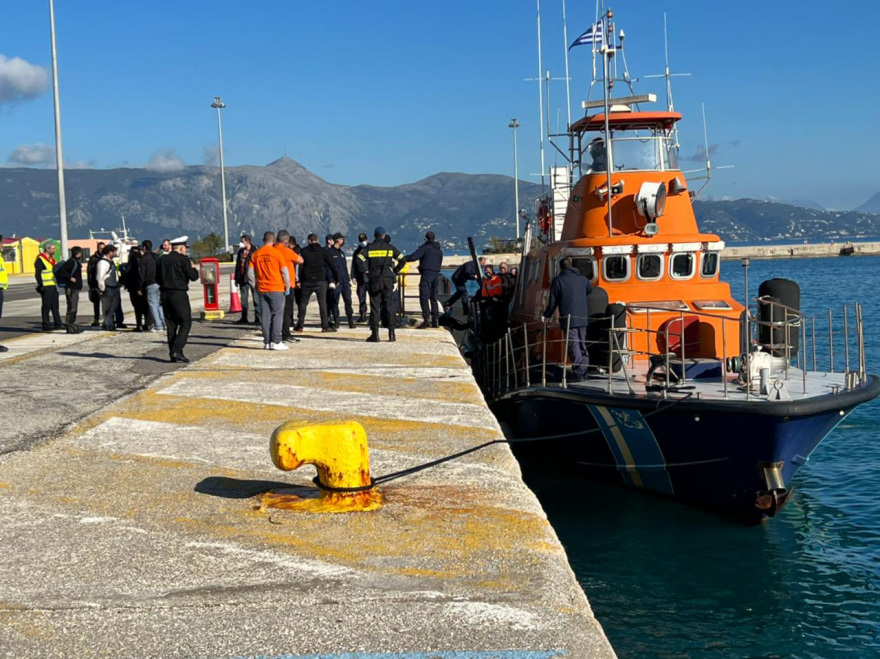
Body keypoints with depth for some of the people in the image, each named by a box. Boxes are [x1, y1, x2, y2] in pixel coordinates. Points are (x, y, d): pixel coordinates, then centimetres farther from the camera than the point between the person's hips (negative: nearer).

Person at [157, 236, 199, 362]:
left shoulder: (163, 259, 10)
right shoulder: (183, 259, -8)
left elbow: (157, 278, 14)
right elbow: (193, 276, -10)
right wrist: (193, 268, 8)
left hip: (165, 294, 7)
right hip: (179, 294, -6)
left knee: (171, 324, 11)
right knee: (186, 322, -2)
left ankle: (172, 353, 10)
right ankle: (177, 350, -15)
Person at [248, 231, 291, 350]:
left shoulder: (256, 254, 5)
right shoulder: (277, 252, -6)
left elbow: (250, 273, 5)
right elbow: (284, 272, -6)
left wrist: (255, 286, 14)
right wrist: (287, 288, 3)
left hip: (262, 290, 4)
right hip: (276, 289, -4)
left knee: (265, 316, 7)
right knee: (277, 315, 0)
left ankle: (267, 342, 8)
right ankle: (275, 342, -4)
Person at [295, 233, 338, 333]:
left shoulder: (303, 252, 3)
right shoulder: (323, 251, 3)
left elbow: (300, 266, -3)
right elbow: (332, 265, 3)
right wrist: (336, 279, 10)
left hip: (307, 282, 1)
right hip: (320, 281, -1)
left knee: (303, 302, 9)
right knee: (322, 303, 2)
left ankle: (300, 325, 8)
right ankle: (325, 326, -3)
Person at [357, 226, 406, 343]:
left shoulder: (369, 248, 2)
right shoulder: (390, 247, 5)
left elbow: (359, 258, -12)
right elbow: (403, 259, 2)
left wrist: (366, 271, -2)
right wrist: (395, 271, 9)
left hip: (374, 280, 0)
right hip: (388, 279, 1)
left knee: (374, 307, 2)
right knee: (389, 306, 6)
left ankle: (375, 334, -1)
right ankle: (391, 332, 3)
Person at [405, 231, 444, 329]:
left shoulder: (425, 247, -6)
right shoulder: (439, 250, 18)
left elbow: (414, 256, -13)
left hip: (426, 274, -7)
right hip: (436, 274, 7)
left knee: (424, 297, -10)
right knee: (433, 298, 12)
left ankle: (427, 319, -22)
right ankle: (435, 320, 10)